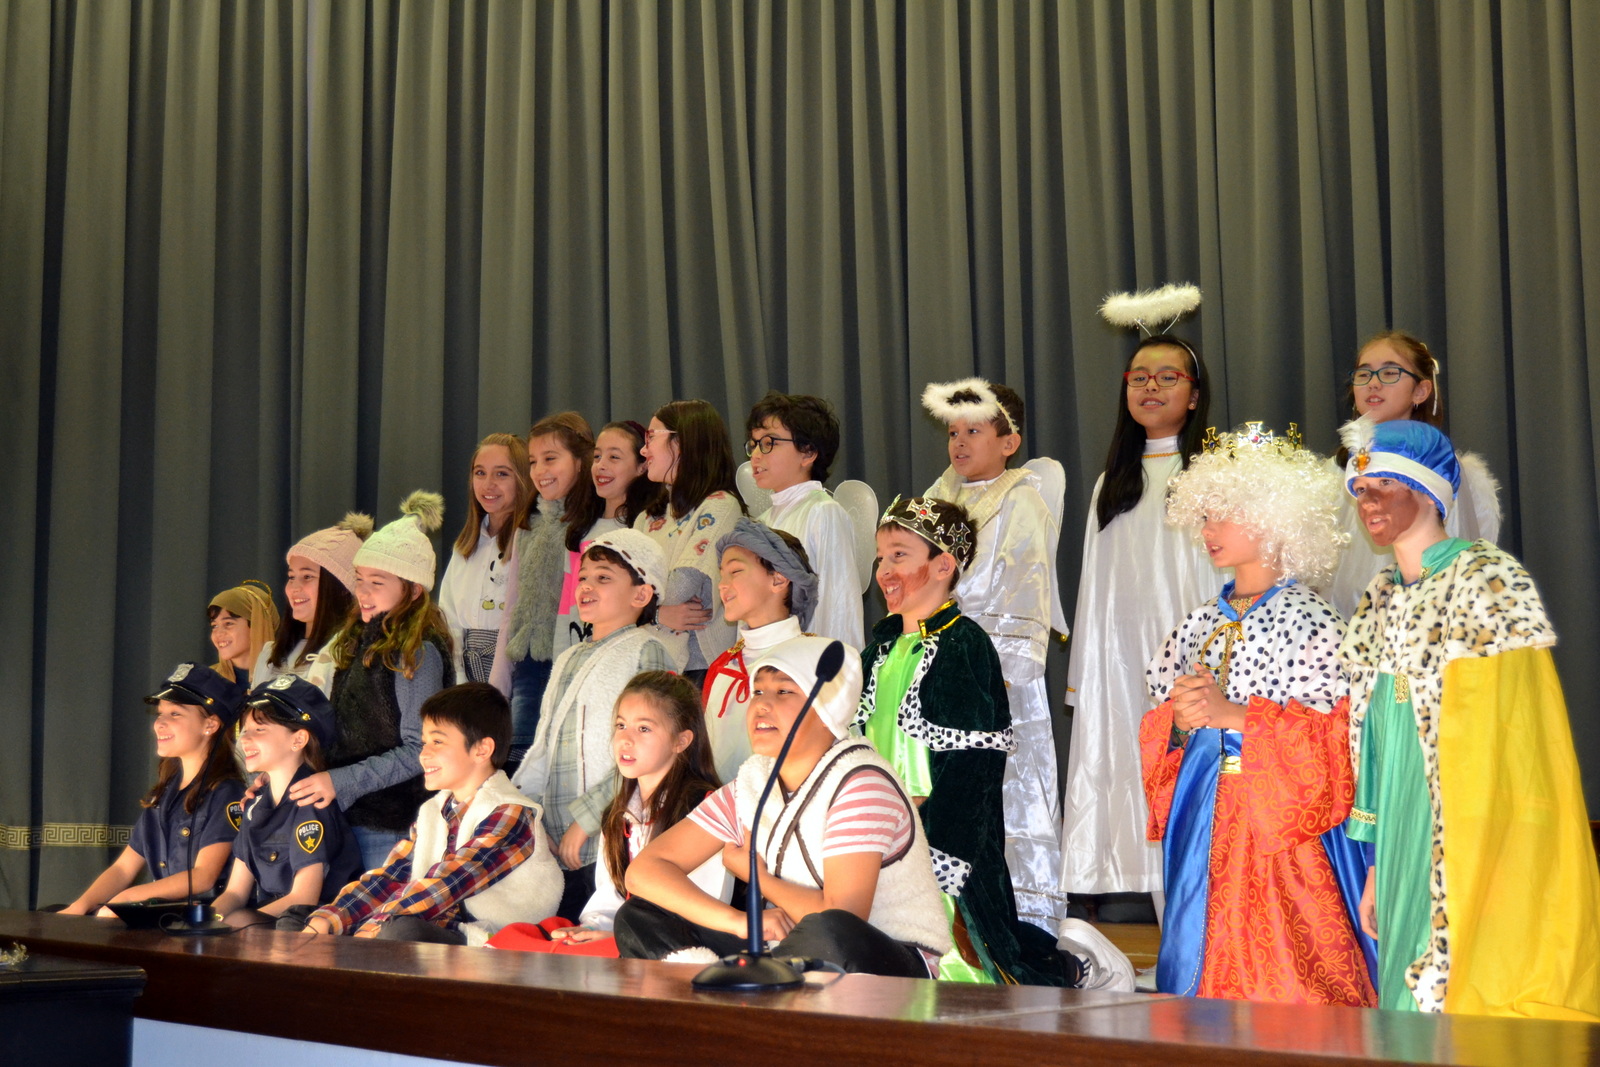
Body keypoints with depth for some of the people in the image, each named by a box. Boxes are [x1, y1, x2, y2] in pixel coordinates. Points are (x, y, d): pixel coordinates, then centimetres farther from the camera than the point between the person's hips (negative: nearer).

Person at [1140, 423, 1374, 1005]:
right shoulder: (1200, 624, 12)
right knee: (1209, 967, 7)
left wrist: (1234, 715, -17)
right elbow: (1157, 733, 15)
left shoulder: (1312, 622, -7)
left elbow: (1337, 735, -15)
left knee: (1288, 970, -5)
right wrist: (1181, 721, -7)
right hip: (1205, 821, 6)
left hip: (1282, 824, -6)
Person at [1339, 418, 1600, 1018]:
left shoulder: (1487, 581, -8)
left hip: (1480, 852, -7)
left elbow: (1505, 736, -14)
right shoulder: (1381, 605, 15)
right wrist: (1378, 868, 14)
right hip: (1407, 850, 7)